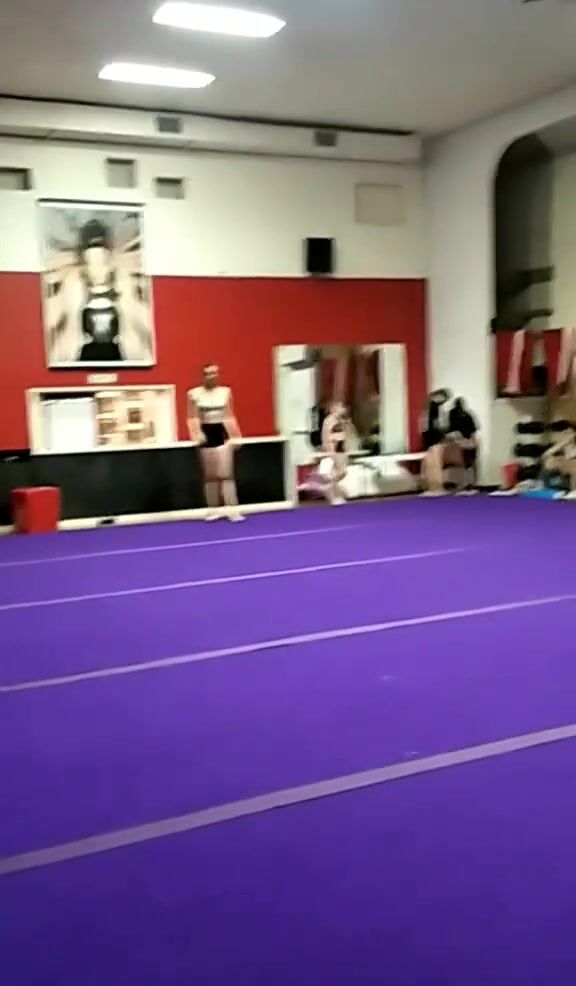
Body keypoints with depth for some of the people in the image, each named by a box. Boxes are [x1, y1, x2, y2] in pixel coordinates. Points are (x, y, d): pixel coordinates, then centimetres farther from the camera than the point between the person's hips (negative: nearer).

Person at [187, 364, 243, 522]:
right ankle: (212, 510, 17)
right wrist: (196, 434, -16)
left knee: (226, 474, -5)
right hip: (206, 435, 0)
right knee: (210, 476, 8)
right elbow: (192, 418, -1)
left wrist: (235, 436, 5)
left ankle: (233, 510, -8)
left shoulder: (226, 392, 5)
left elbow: (230, 416, 9)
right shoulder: (194, 394, -1)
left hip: (222, 434, 0)